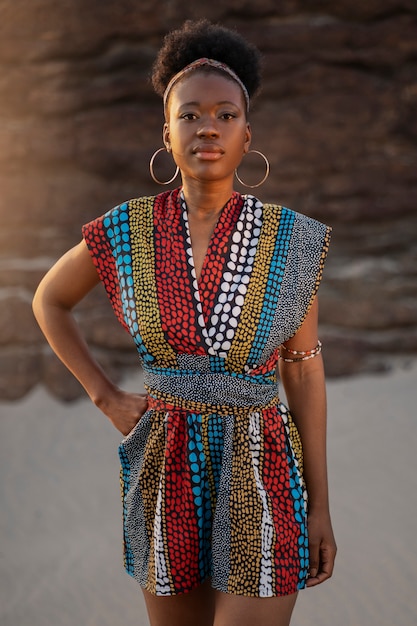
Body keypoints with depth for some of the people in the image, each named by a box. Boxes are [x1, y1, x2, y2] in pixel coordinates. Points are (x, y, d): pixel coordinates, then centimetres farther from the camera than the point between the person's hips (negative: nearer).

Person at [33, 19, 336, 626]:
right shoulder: (127, 233, -4)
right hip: (167, 476, 2)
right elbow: (49, 300, 14)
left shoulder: (292, 240, -6)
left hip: (260, 481, -2)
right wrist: (106, 396, 4)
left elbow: (304, 372, 0)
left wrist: (320, 506, 1)